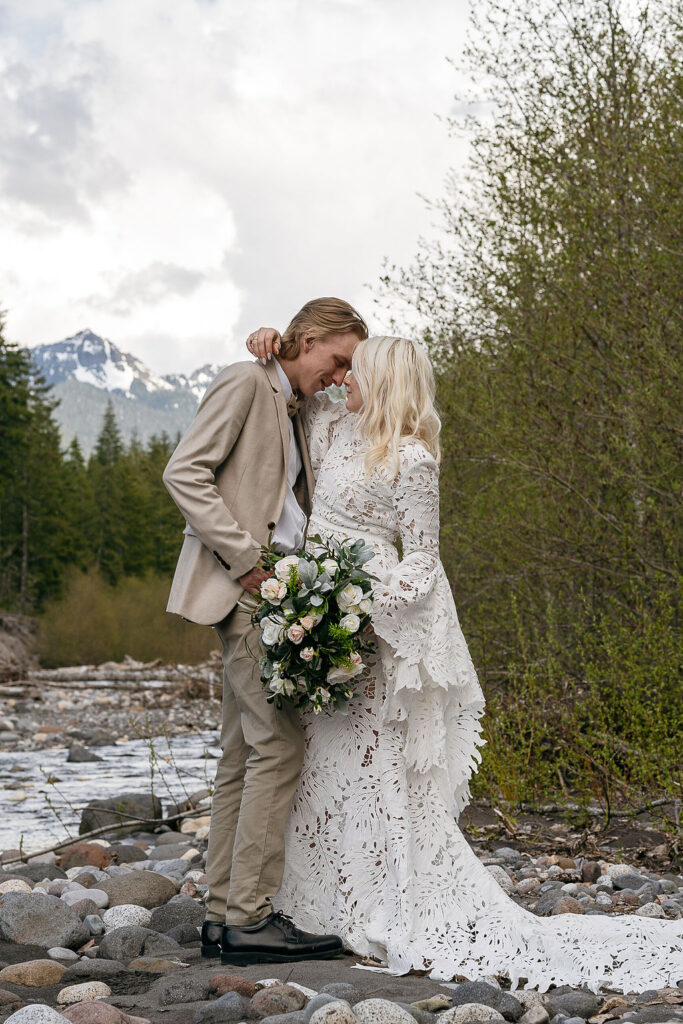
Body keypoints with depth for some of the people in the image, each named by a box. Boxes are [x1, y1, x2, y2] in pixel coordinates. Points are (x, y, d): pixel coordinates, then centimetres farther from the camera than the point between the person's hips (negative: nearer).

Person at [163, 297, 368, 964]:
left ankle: (223, 918, 10)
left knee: (243, 756, 7)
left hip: (272, 588, 10)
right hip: (242, 586, -9)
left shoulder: (292, 410, 24)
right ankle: (249, 918, -10)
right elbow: (183, 473, -12)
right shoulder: (246, 383, -3)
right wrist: (244, 557, -17)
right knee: (277, 744, -13)